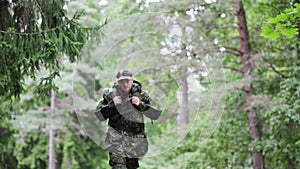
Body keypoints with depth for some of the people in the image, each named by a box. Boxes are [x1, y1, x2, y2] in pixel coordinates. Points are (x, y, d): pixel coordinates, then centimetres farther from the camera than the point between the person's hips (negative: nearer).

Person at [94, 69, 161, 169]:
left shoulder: (141, 95, -1)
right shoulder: (111, 94, -2)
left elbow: (155, 115, -6)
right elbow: (99, 115, -3)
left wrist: (140, 105, -19)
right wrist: (112, 105, -17)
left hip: (135, 138, 2)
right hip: (117, 137, -2)